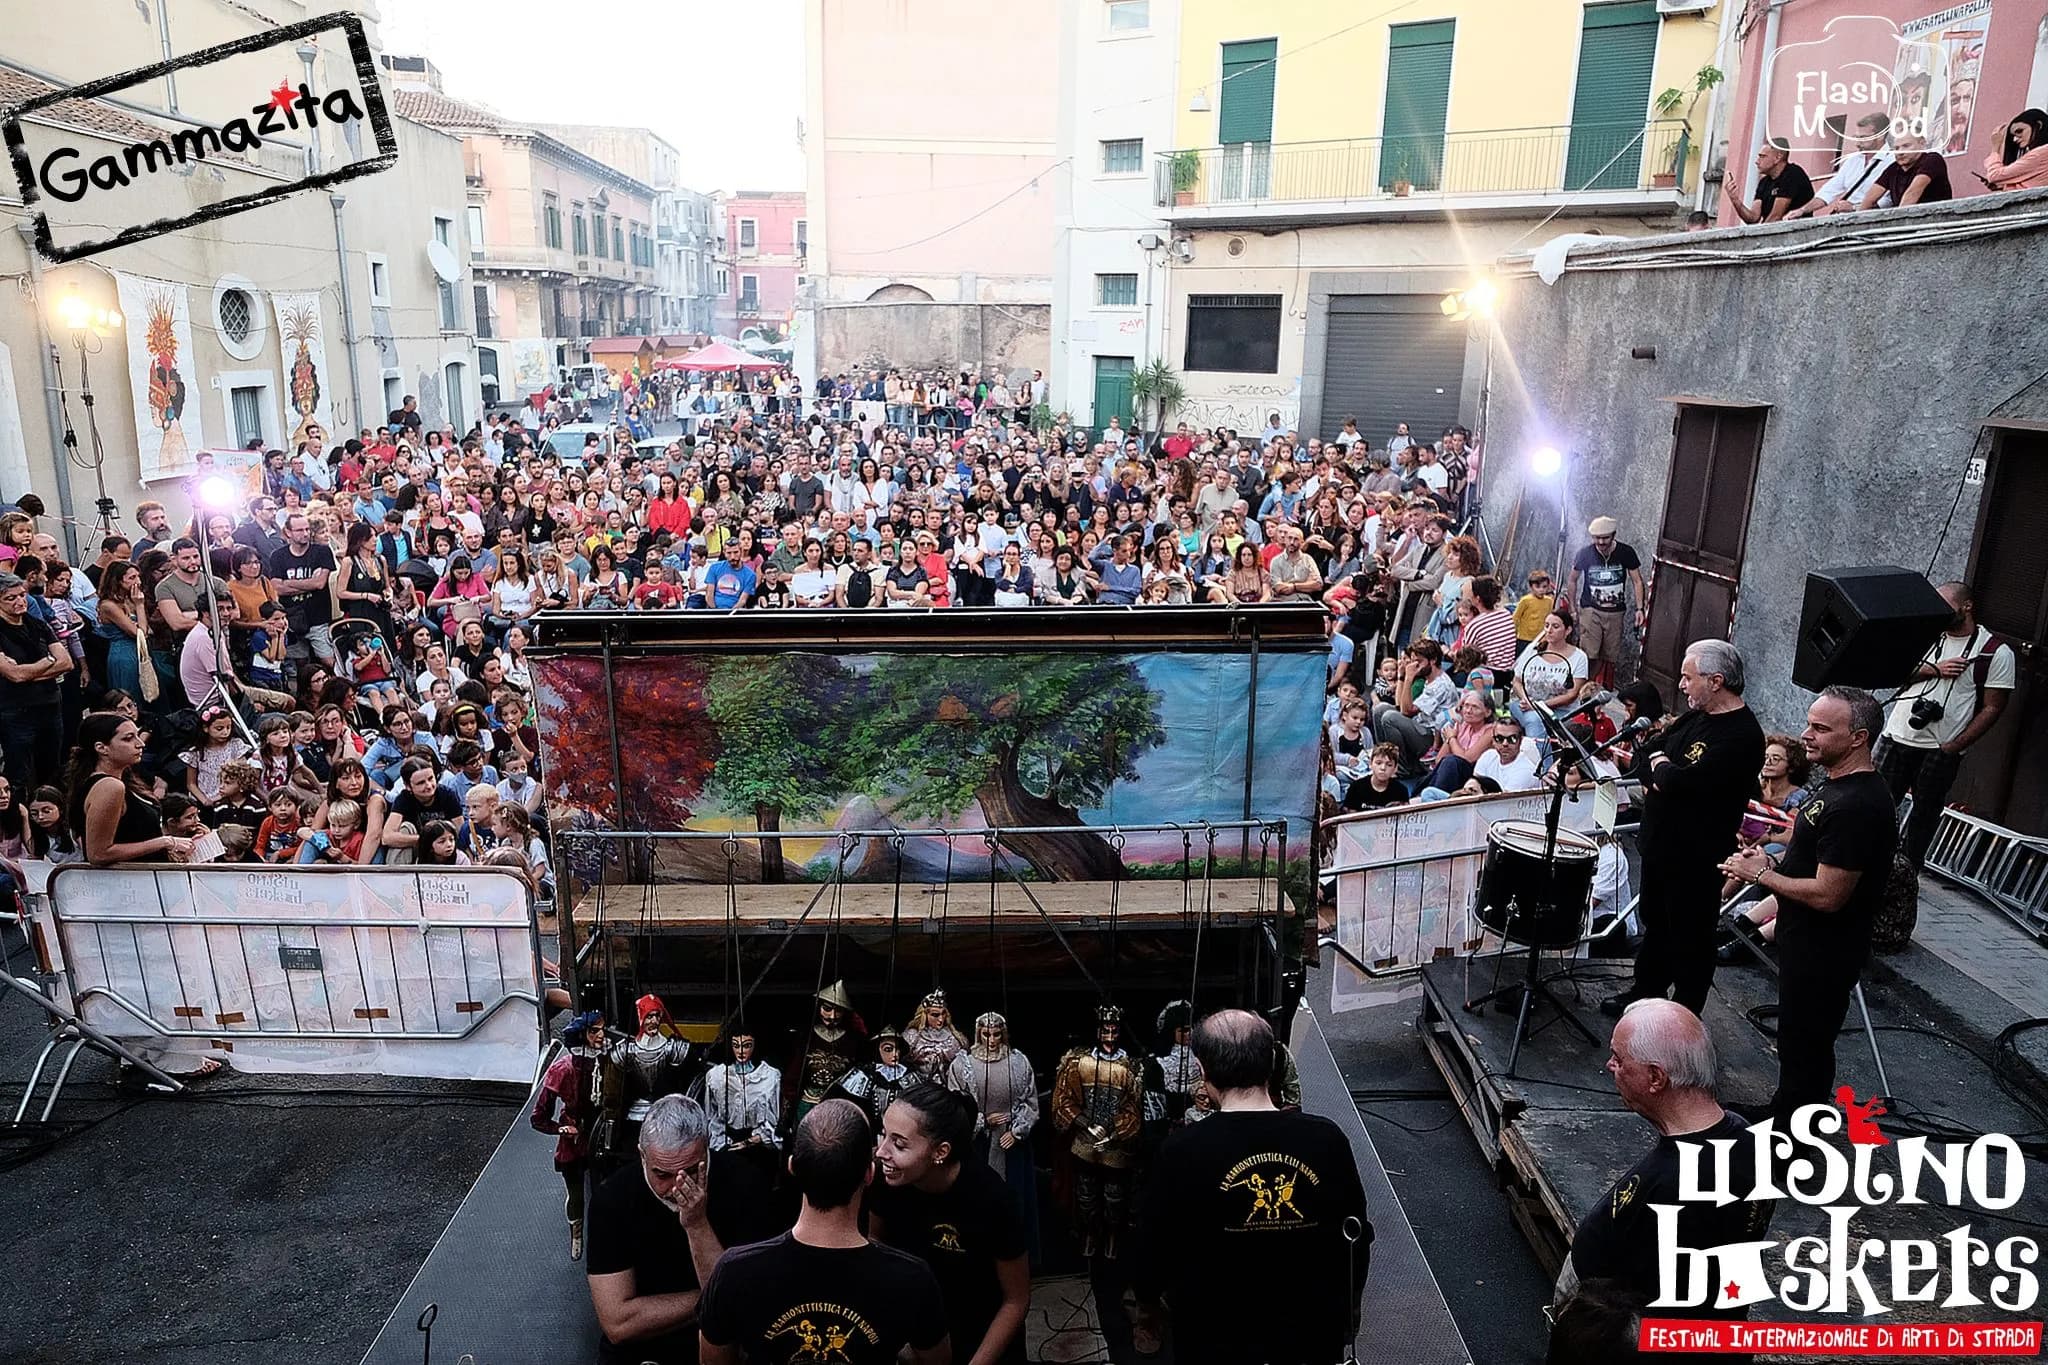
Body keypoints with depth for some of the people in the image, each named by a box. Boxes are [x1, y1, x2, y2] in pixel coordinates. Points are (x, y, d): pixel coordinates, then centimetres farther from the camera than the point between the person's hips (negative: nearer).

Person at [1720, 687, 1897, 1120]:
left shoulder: (1858, 805, -27)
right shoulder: (1842, 784, 6)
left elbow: (1827, 895, -28)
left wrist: (1761, 875, -15)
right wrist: (1772, 863, 3)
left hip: (1823, 955, -10)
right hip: (1806, 943, 10)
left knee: (1804, 1049, 5)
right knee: (1798, 1042, 24)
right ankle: (1784, 1115, 40)